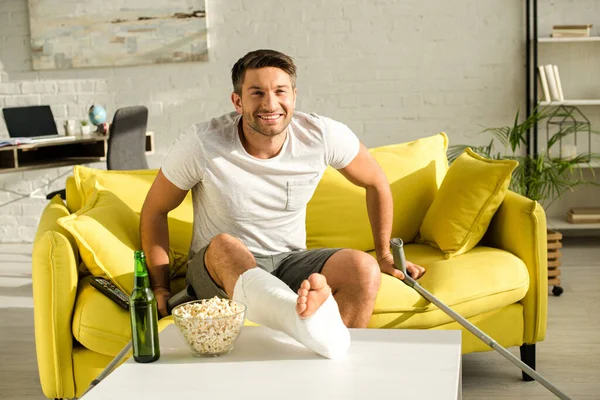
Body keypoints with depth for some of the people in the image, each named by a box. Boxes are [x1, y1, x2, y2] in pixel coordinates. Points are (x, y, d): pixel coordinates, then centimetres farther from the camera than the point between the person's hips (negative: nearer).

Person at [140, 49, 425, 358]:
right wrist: (160, 287, -6)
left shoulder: (323, 136, -11)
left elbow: (376, 184, 7)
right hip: (219, 272, -2)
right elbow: (154, 211, -2)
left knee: (364, 269, -26)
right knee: (225, 246, -39)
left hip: (289, 264, 3)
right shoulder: (201, 144, -16)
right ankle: (311, 320, -67)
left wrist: (384, 255, 11)